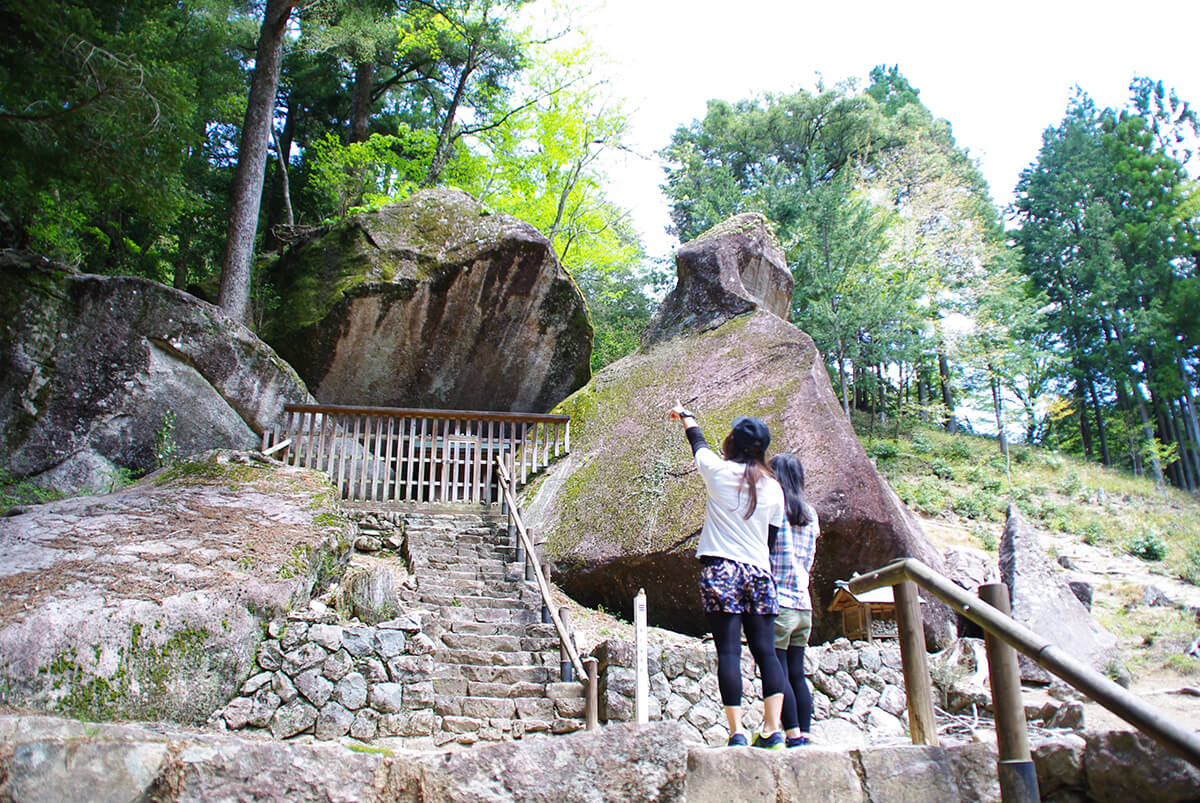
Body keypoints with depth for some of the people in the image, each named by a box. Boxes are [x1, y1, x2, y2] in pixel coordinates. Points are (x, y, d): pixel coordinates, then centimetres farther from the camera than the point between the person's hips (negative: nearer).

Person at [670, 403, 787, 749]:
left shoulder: (718, 470, -1)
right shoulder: (773, 487, 7)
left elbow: (698, 442, 19)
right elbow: (772, 534, 14)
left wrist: (685, 416, 39)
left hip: (720, 571, -3)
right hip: (759, 572, 3)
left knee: (728, 652, -4)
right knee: (766, 651, 5)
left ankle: (737, 733, -5)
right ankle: (772, 730, 4)